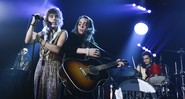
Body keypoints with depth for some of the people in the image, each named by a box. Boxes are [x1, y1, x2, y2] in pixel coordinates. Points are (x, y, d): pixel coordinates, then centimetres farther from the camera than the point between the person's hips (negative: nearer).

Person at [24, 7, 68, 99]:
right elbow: (27, 41, 4)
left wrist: (40, 40, -15)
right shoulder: (44, 32, 12)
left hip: (53, 66, -4)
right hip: (41, 65, 4)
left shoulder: (63, 32, 0)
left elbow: (58, 49, -14)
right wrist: (33, 24, 0)